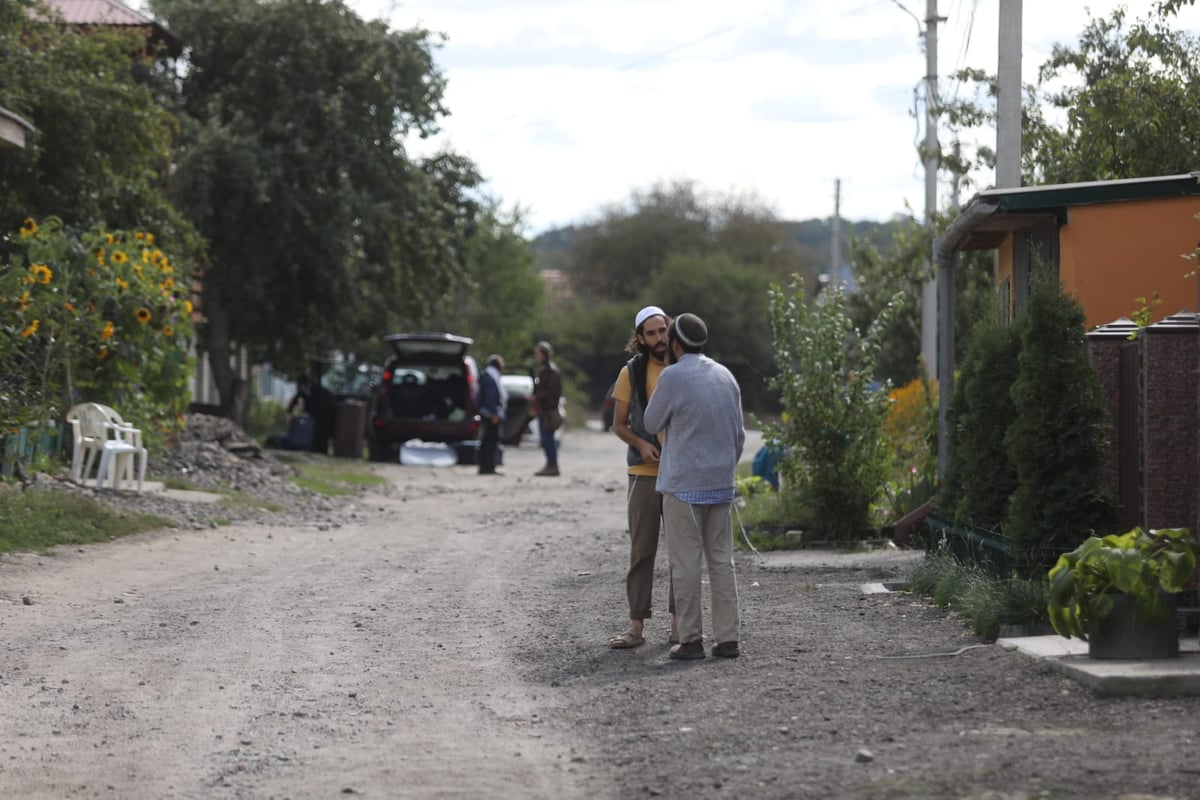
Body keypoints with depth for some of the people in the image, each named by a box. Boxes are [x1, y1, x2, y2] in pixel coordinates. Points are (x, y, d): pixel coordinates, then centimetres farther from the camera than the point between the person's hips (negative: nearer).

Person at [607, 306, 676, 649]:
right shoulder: (632, 372, 1)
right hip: (645, 473, -1)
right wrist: (641, 444, -14)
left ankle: (679, 624, 14)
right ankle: (637, 625, 3)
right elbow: (619, 424, 5)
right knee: (641, 550, -1)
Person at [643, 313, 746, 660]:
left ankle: (691, 640, -1)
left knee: (686, 563, -1)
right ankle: (727, 638, 6)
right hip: (720, 484, 6)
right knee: (721, 560, 8)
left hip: (683, 484, -6)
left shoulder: (673, 377, -11)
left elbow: (652, 423, 0)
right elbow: (738, 434, 12)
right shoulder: (725, 376, 9)